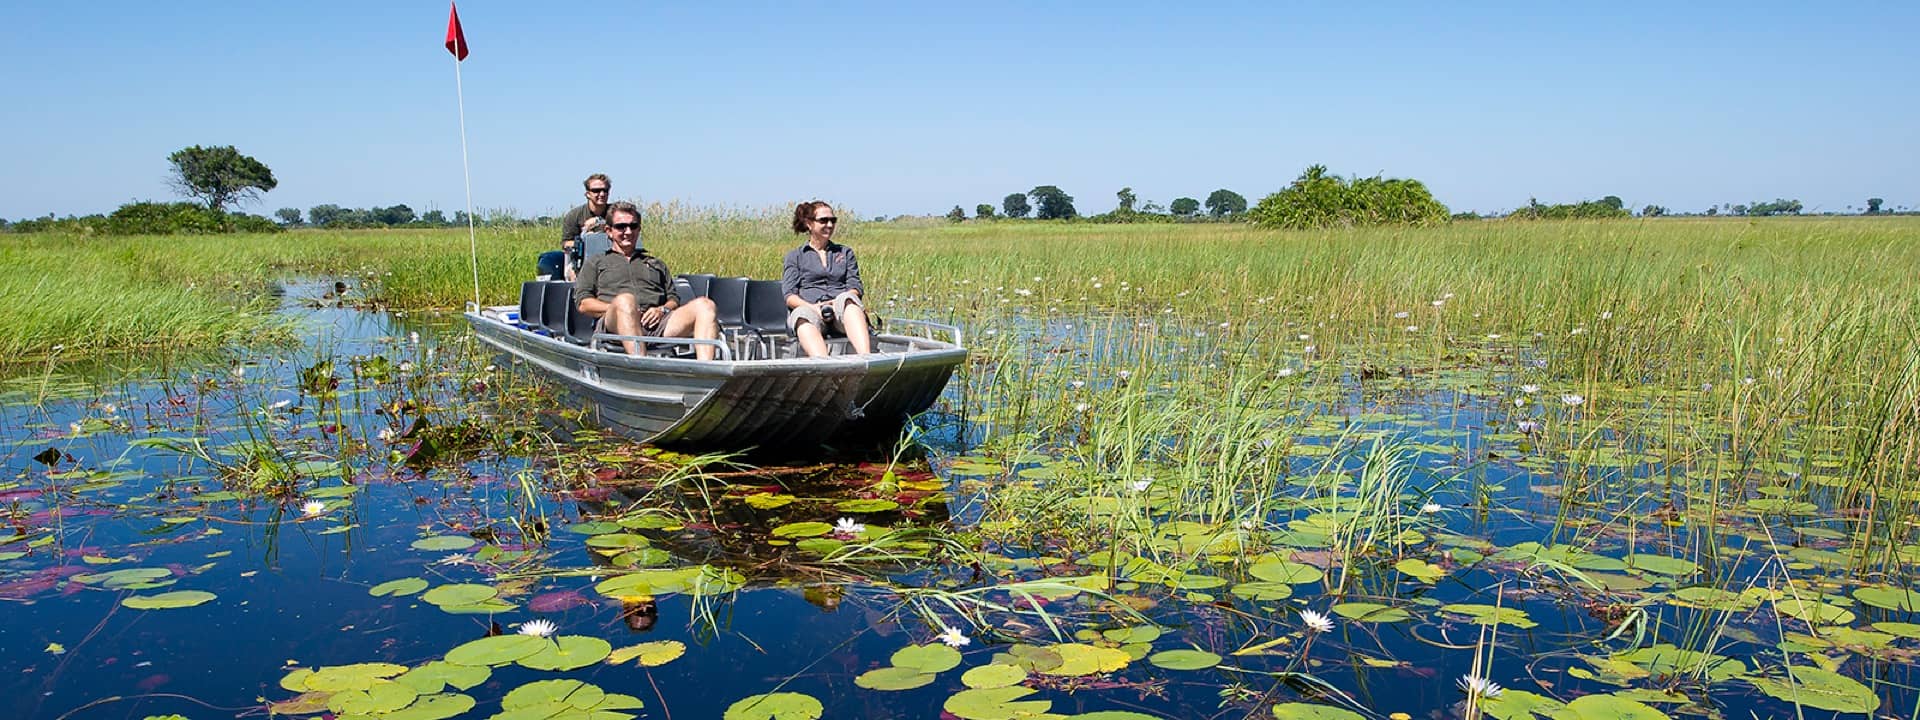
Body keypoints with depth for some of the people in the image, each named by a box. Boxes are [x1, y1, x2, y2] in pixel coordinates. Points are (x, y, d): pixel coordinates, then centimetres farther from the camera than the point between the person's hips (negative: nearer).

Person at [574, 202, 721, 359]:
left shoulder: (656, 263, 37)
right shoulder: (595, 263, 28)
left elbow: (674, 299, 26)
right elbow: (583, 303, 13)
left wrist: (663, 310, 1)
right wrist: (619, 308, -4)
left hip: (658, 323, 4)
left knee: (704, 305, -24)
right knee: (625, 299, -41)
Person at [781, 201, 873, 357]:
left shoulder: (845, 252, 29)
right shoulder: (794, 256, 22)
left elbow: (856, 287, 14)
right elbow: (789, 295, 8)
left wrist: (837, 302, -9)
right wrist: (812, 307, -14)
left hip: (842, 310, 1)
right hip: (808, 307, -1)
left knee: (847, 299, -36)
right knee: (803, 316, -39)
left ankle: (866, 360, -59)